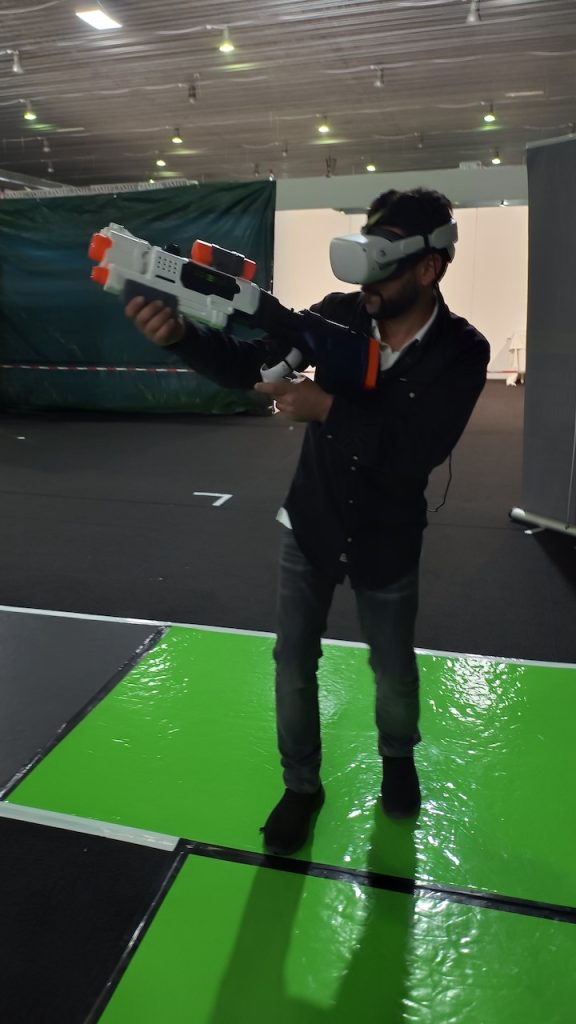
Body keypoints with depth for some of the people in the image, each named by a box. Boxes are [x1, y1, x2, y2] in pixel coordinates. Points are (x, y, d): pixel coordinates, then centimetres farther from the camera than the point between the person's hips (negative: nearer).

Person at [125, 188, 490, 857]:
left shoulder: (461, 352, -18)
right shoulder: (339, 314, -12)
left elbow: (415, 453, -29)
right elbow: (245, 366, -13)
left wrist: (327, 408, -36)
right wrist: (180, 334, -31)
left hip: (386, 543, -1)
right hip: (309, 527, 2)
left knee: (393, 667, 17)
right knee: (293, 661, 9)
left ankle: (398, 757, 49)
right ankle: (301, 785, 32)